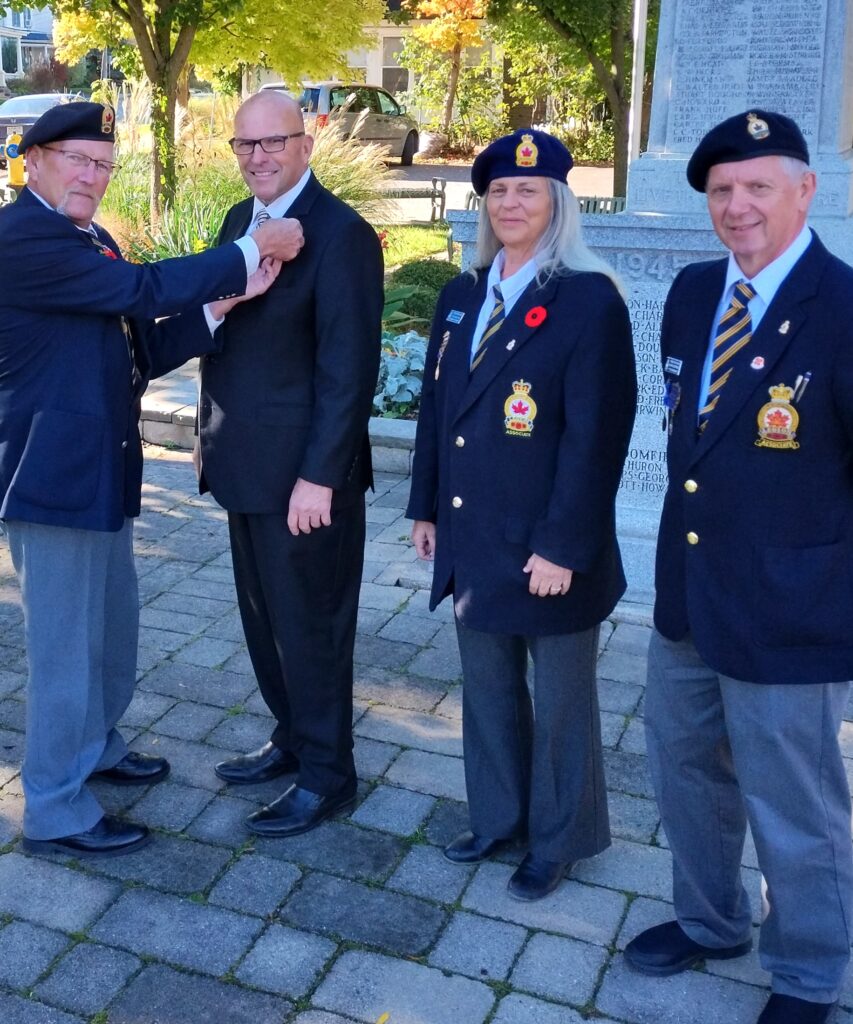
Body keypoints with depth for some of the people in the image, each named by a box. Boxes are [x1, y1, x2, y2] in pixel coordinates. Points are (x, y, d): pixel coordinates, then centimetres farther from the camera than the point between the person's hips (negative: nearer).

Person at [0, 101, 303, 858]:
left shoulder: (94, 241, 14)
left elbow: (140, 351, 9)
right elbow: (144, 287, -23)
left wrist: (221, 303, -4)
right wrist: (252, 253, -16)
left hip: (102, 468, 10)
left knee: (112, 625, 22)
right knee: (67, 641, 1)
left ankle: (94, 746, 43)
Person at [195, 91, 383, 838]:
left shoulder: (342, 234, -15)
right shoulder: (239, 221, 12)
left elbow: (349, 367, -18)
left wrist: (319, 475, -20)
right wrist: (209, 431, 13)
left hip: (303, 470, -8)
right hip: (246, 462, 8)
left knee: (310, 626, 4)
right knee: (264, 617, 18)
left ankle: (327, 777, 21)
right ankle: (292, 741, 37)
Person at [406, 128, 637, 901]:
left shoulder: (589, 300, -13)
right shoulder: (461, 297, 8)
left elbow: (596, 434, -17)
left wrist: (562, 545, -19)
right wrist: (427, 507, 11)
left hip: (549, 547, -6)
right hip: (474, 539, 6)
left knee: (560, 698, 11)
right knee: (486, 686, 19)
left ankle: (559, 839, 29)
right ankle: (498, 816, 38)